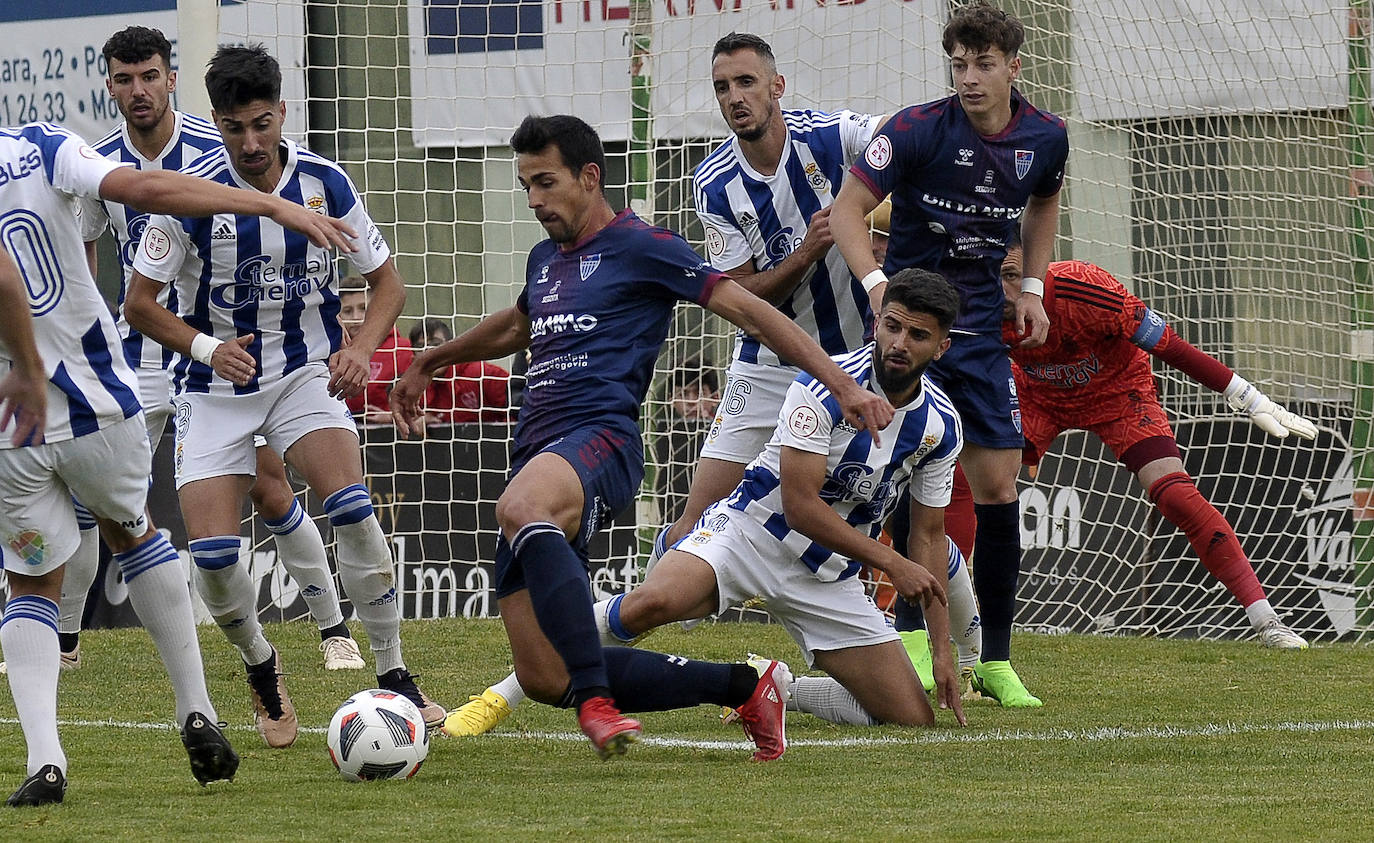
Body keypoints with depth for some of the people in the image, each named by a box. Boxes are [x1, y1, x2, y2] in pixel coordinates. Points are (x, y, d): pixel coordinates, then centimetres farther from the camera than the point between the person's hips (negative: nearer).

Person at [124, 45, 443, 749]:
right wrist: (205, 347, -21)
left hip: (305, 374, 1)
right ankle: (260, 667, 18)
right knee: (212, 557, -12)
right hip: (216, 391, -1)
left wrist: (360, 348, -13)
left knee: (352, 510, -23)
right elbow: (139, 302, -5)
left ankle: (393, 677, -12)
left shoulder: (323, 183, -7)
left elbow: (386, 281, 6)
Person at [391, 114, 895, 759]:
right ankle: (744, 685, 10)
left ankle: (596, 701, -49)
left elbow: (748, 310, -1)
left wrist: (842, 385, -9)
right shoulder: (545, 259, 25)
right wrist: (428, 365, 60)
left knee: (521, 509, -45)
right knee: (544, 679, -3)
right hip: (537, 453, 8)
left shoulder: (639, 247, 2)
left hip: (600, 438, -8)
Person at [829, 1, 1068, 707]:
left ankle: (995, 660, 8)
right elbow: (848, 210, -13)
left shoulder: (1044, 138, 0)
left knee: (998, 485, 1)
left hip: (982, 328, 4)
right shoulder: (918, 130, -15)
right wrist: (877, 285, -28)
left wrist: (1032, 289, 15)